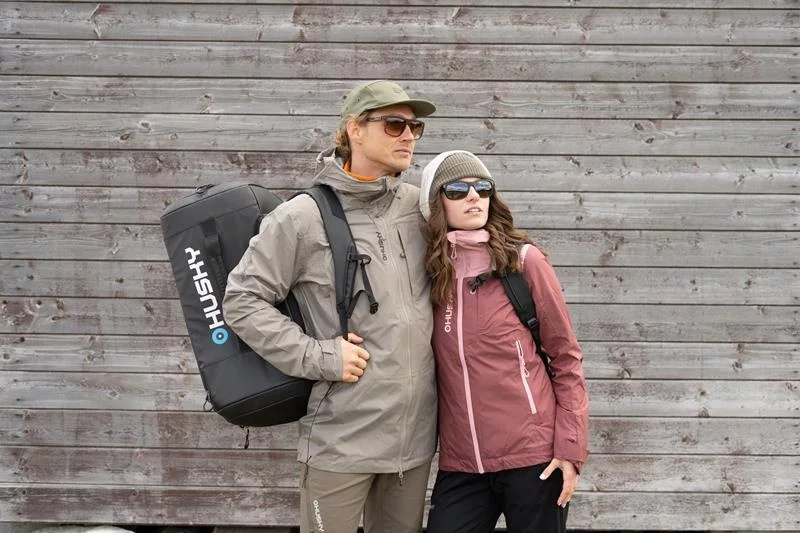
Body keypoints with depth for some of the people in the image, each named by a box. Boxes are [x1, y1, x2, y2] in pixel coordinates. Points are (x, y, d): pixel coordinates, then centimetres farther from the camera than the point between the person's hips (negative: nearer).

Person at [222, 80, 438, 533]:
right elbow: (242, 301, -9)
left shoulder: (419, 206, 5)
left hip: (416, 430, 5)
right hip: (343, 437, -5)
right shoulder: (303, 217, -10)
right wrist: (318, 357, -15)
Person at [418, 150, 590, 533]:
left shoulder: (524, 261, -4)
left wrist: (571, 447, -6)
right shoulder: (427, 272, 3)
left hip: (534, 454, -2)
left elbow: (566, 357, -1)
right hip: (461, 463, 2)